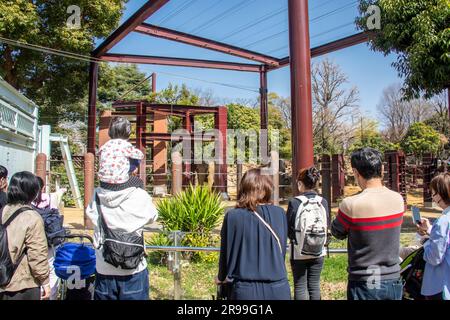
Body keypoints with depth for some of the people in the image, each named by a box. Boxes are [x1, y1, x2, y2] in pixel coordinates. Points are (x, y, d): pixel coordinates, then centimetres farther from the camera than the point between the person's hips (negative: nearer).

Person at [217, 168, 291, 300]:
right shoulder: (279, 213, -3)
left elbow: (226, 254, 1)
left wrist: (221, 277, 21)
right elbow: (282, 250, 8)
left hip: (245, 290, -2)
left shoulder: (233, 216, -9)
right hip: (278, 288, 2)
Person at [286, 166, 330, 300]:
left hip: (298, 252, -3)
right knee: (314, 284, 14)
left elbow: (288, 229, -10)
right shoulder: (323, 202, -5)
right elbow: (327, 226, 1)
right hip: (319, 252, 3)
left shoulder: (294, 202, -14)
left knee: (300, 286, 8)